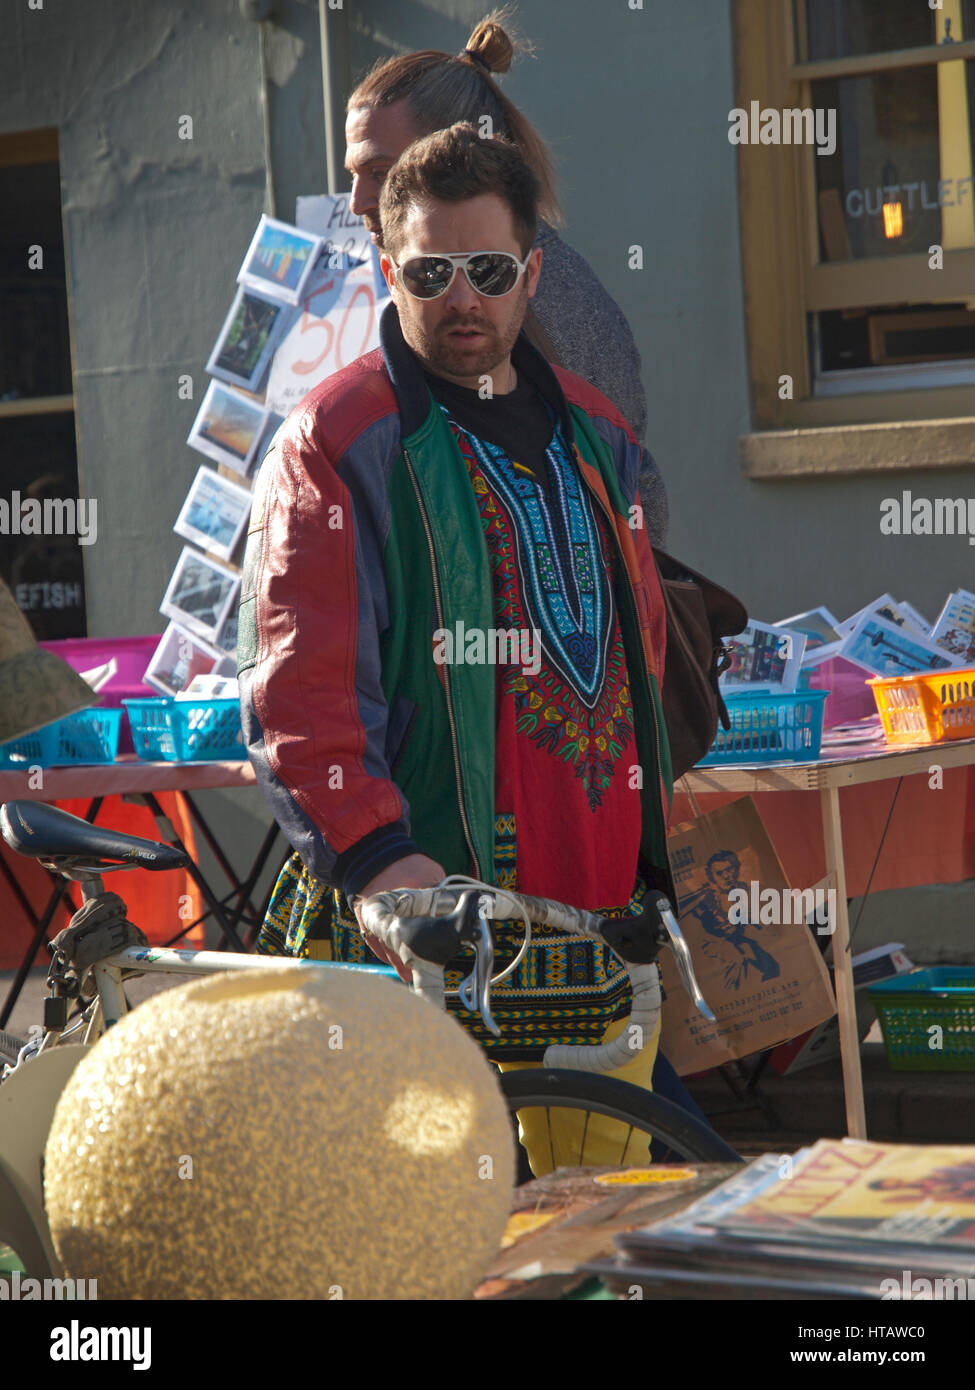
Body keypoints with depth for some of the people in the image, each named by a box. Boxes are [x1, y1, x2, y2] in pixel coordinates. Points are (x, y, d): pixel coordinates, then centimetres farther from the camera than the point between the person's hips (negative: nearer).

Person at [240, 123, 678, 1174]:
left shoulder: (593, 437, 17)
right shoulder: (335, 444, -3)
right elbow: (297, 682, -13)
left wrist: (649, 864, 22)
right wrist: (371, 851, -27)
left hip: (606, 926, 6)